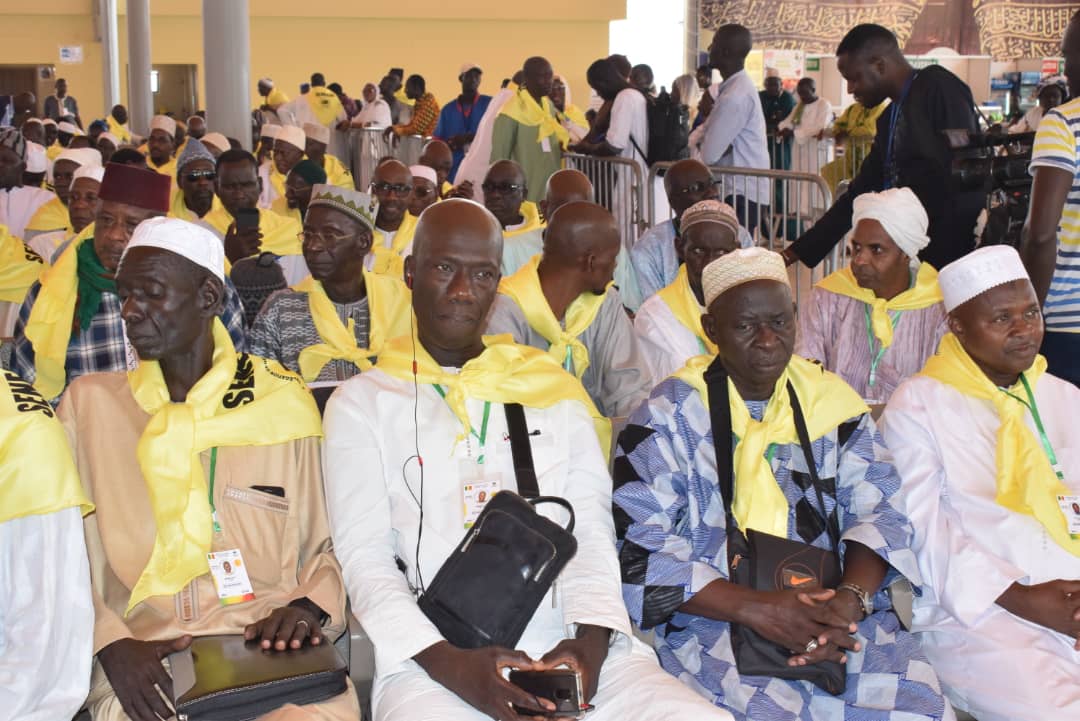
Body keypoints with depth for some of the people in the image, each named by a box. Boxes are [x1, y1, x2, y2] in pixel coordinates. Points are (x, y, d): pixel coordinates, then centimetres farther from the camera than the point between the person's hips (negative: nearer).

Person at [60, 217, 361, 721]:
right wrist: (110, 642, -11)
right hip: (142, 660, 0)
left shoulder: (283, 403, 8)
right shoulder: (90, 403, 10)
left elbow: (328, 544, 11)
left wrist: (310, 607, -10)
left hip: (272, 648, 0)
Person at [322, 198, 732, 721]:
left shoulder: (556, 389, 17)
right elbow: (365, 555, 0)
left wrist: (590, 638, -10)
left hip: (570, 642, 2)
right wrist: (447, 660, -16)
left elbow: (592, 529, 9)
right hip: (431, 658, -2)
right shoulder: (362, 401, 10)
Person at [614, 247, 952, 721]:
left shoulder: (830, 400, 11)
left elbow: (880, 512, 6)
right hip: (714, 621, -3)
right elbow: (639, 548, -7)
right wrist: (755, 609, -19)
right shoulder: (672, 414, 0)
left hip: (834, 611, 4)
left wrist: (851, 598, -16)